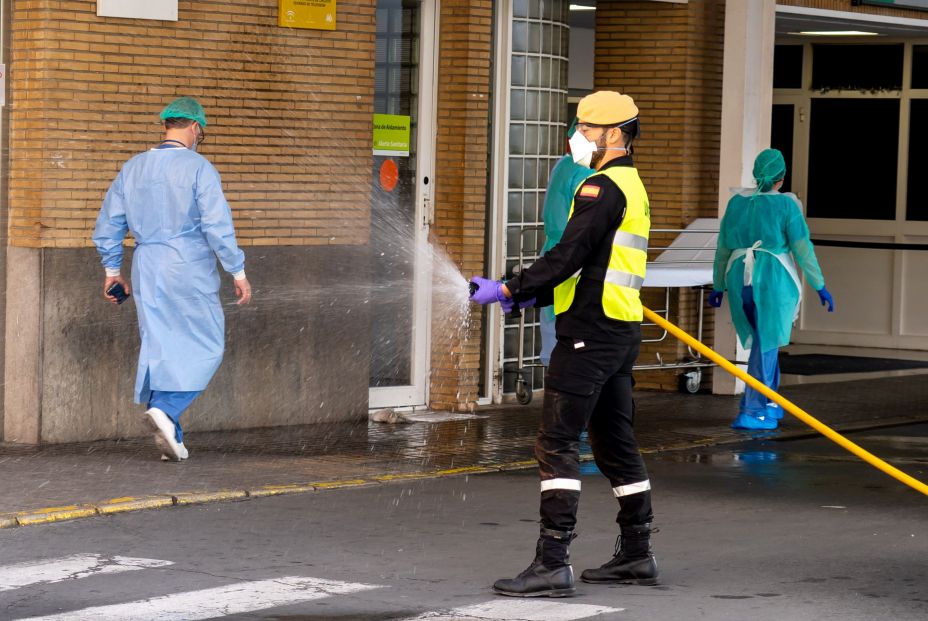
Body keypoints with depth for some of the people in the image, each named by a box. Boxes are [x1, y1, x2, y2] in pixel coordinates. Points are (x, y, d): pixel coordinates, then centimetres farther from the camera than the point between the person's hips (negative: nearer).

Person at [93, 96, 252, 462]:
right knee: (205, 348, 3)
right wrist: (238, 273, -7)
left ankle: (170, 435, 9)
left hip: (147, 270, 6)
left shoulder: (133, 168, 9)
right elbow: (218, 226, -14)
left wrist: (112, 270, 23)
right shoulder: (198, 168, -8)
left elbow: (108, 225, 13)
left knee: (158, 347, 9)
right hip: (190, 270, -5)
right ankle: (166, 409, -16)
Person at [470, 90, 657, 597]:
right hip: (620, 329, 10)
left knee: (557, 444, -10)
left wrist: (510, 289, -14)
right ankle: (636, 555, 22)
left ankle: (552, 563, -13)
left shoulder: (603, 187, -13)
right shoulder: (631, 185, 20)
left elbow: (569, 256, -20)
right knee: (615, 442, 16)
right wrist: (530, 295, 13)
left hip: (591, 330, -10)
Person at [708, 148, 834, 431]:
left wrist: (719, 286, 21)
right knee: (765, 347, -2)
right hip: (774, 281, -5)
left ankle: (769, 404, 25)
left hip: (740, 281, 5)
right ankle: (751, 412, -7)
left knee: (765, 342, 21)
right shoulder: (786, 205, -6)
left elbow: (723, 248, 12)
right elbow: (803, 249, -7)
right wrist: (820, 286, 0)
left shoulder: (737, 202, 7)